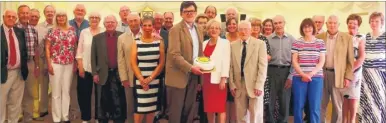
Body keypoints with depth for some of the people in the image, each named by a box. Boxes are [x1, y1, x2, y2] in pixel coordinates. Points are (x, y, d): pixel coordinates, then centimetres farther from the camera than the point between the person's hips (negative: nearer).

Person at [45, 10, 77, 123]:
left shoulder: (72, 30, 6)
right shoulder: (52, 31, -1)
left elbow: (75, 47, 9)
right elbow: (47, 48, -1)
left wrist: (75, 62, 4)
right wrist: (49, 64, -8)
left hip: (69, 64, 3)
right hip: (56, 64, -2)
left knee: (66, 91, 8)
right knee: (56, 92, 4)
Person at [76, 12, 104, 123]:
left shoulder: (104, 32, 1)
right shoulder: (84, 32, 4)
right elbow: (79, 50, 4)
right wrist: (80, 67, -4)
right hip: (85, 68, 1)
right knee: (84, 93, 5)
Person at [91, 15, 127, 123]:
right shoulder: (97, 38, 5)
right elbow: (93, 57, 5)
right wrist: (94, 73, -2)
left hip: (118, 74, -1)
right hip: (103, 74, 1)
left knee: (118, 101, 3)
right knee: (103, 101, 10)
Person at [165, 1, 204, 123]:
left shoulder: (199, 29, 12)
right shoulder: (176, 29, -11)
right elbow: (174, 54, -19)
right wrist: (190, 68, -24)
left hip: (194, 75, 7)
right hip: (178, 75, -6)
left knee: (189, 110, 14)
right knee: (176, 110, 4)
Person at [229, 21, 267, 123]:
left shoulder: (260, 44, -1)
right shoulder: (233, 45, 7)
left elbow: (263, 66, -6)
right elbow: (231, 66, 6)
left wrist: (259, 85, -13)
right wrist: (232, 84, 0)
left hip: (254, 84, -2)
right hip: (238, 85, 3)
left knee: (256, 115, 5)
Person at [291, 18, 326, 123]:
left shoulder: (320, 43, 7)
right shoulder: (297, 43, 5)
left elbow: (321, 62, 2)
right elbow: (294, 61, 1)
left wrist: (311, 74, -11)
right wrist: (303, 74, -12)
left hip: (316, 78, 0)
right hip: (299, 77, 0)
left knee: (315, 107, 2)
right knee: (298, 106, 3)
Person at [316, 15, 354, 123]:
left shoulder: (347, 38, -1)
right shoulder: (319, 37, 3)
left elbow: (350, 60, -1)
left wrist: (348, 77, -6)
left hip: (338, 75, -1)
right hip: (322, 74, 1)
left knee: (337, 105, 8)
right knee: (320, 104, 9)